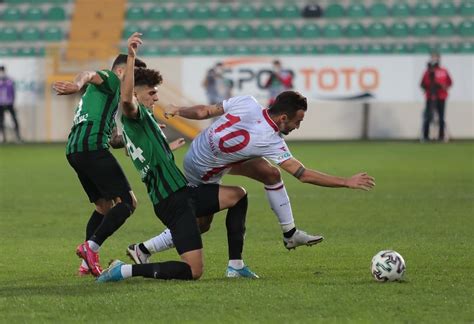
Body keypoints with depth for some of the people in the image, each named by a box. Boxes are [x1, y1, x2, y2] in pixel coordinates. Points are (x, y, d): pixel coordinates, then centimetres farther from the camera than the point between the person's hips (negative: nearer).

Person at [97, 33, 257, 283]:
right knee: (193, 271, -15)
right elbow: (126, 100, -36)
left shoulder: (138, 121, 18)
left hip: (181, 194, 11)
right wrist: (131, 58, -42)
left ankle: (235, 265, 14)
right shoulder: (135, 115, -11)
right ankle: (125, 270, -11)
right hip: (174, 201, -11)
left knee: (238, 195, 20)